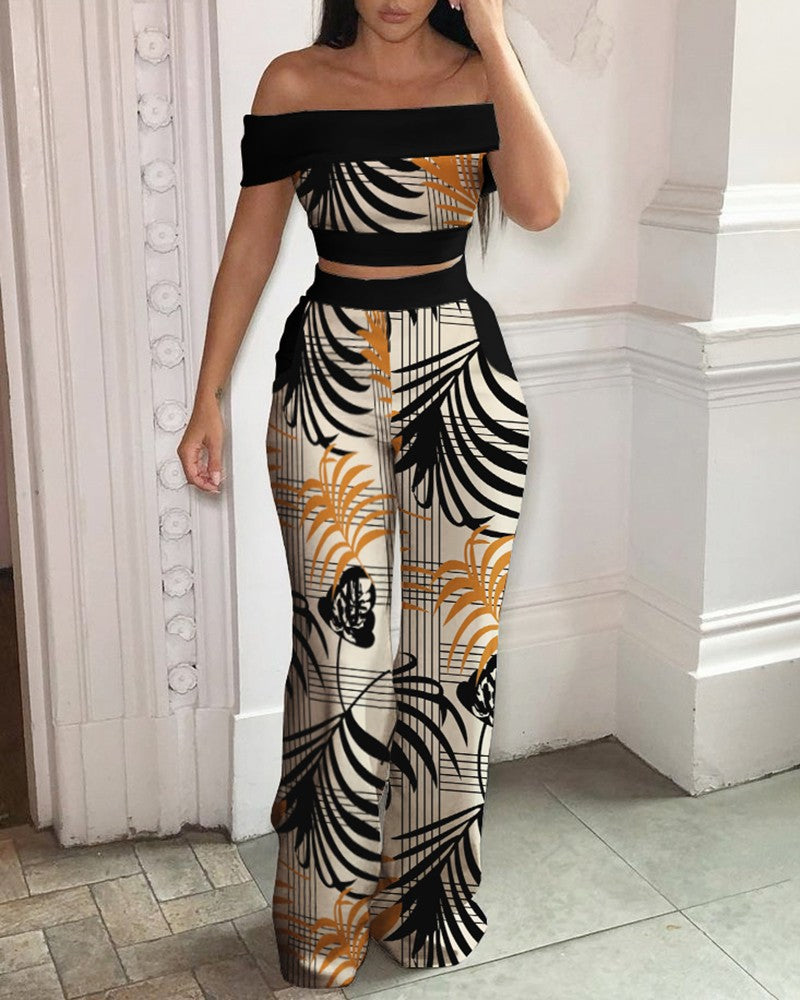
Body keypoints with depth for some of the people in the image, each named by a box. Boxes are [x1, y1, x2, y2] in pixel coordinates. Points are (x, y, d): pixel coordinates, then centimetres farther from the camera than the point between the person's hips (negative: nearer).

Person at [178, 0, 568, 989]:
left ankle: (423, 894, 27)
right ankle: (327, 912, 19)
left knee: (451, 644, 7)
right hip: (329, 381, -1)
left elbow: (540, 205, -15)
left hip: (461, 377, 1)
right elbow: (250, 245, 4)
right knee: (338, 648, 0)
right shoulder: (294, 83, 2)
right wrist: (208, 398, 2)